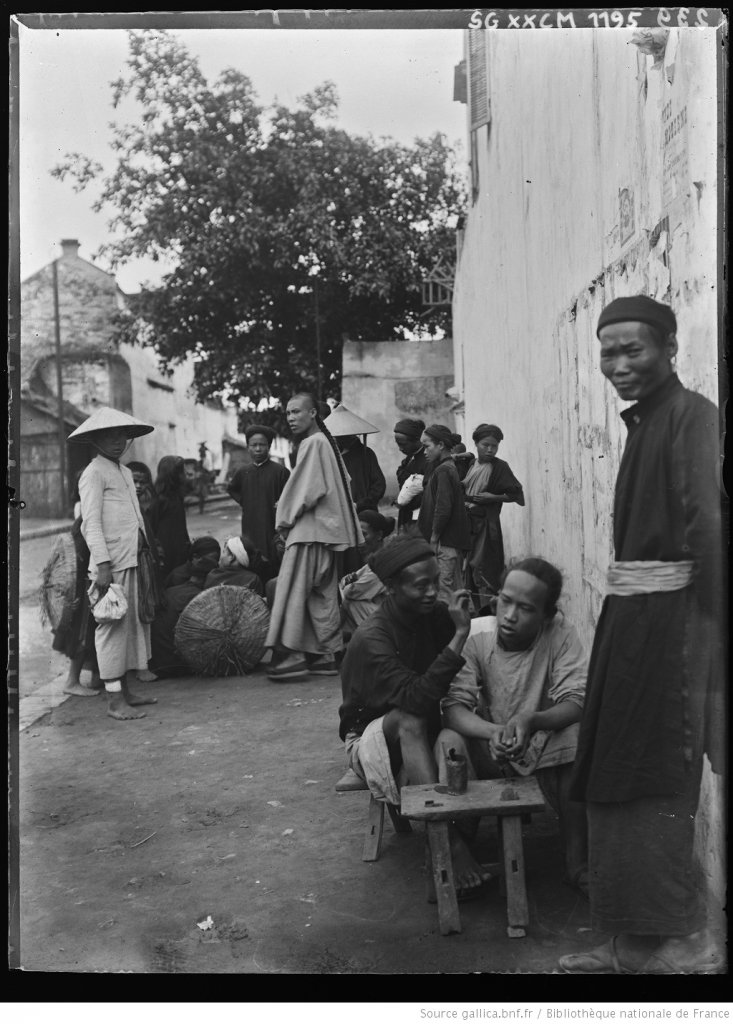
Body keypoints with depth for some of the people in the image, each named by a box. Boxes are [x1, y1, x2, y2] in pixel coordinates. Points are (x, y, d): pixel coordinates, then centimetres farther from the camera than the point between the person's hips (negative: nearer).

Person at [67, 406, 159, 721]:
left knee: (133, 623, 12)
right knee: (112, 626, -6)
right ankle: (114, 700, -2)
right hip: (111, 564, -9)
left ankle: (125, 690, 22)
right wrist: (103, 564, -20)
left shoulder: (125, 472, 20)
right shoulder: (93, 474, -7)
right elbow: (91, 523, -14)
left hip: (132, 562, 9)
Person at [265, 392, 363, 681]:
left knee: (294, 590, -8)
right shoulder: (326, 441, 16)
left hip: (309, 529, -10)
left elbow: (307, 491, -17)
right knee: (323, 594, 10)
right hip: (326, 528, 10)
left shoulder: (312, 443, -13)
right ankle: (327, 655, 14)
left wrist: (285, 521, -5)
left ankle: (294, 656, -9)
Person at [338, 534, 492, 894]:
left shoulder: (436, 614, -6)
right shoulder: (371, 638, -25)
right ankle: (450, 843, -40)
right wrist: (459, 635, -40)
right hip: (373, 736, -6)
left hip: (425, 729, 6)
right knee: (410, 720, -38)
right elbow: (416, 699, -38)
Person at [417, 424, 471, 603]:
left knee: (444, 594, -7)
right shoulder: (451, 467, 15)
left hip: (445, 542, -10)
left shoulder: (443, 471, -14)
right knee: (456, 590, 14)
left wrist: (434, 537, -14)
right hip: (455, 542, 10)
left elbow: (443, 508, -21)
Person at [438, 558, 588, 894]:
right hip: (489, 752, 0)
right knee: (449, 741, -28)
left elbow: (576, 702, -21)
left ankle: (577, 864, -16)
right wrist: (493, 732, -40)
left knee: (577, 739, -30)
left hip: (545, 751, 0)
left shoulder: (560, 633, -12)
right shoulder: (476, 642, -11)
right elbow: (454, 707, -19)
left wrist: (531, 720, -41)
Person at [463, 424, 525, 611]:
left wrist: (492, 497, -16)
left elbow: (516, 494, -11)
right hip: (469, 523, 7)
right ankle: (479, 613, 21)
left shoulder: (500, 467, -7)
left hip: (487, 525, -7)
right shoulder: (471, 465, 11)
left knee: (483, 573, -9)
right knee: (471, 572, 11)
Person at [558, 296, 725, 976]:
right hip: (627, 613, 9)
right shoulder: (642, 421, 17)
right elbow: (642, 527, 11)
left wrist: (707, 628, -25)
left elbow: (708, 523, -20)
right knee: (616, 774, 13)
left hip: (668, 614, -9)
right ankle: (634, 943, 26)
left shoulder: (690, 413, -9)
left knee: (654, 780, -3)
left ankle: (683, 945, 12)